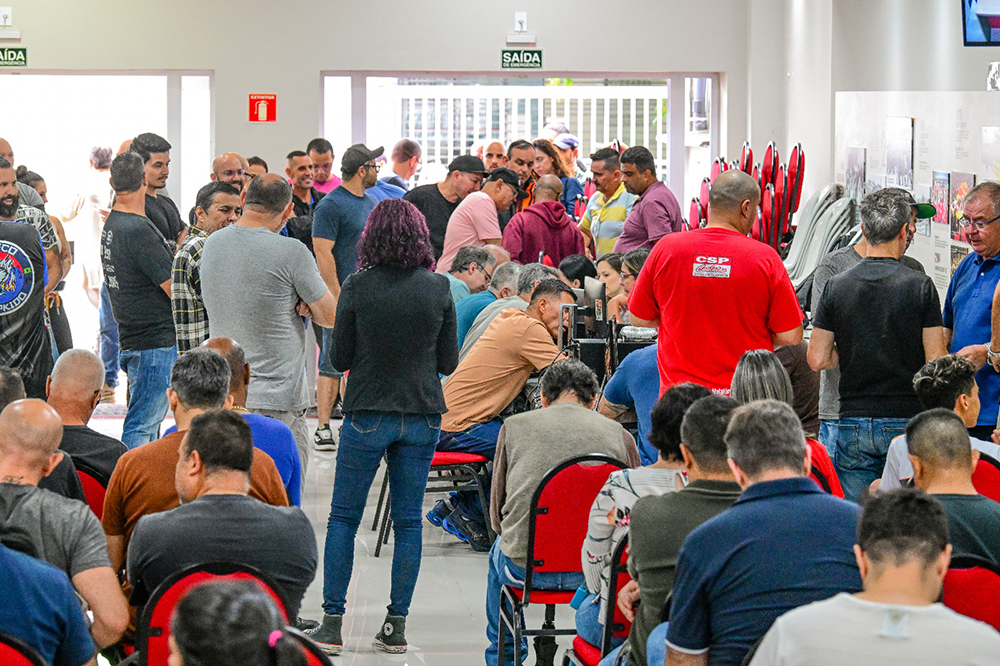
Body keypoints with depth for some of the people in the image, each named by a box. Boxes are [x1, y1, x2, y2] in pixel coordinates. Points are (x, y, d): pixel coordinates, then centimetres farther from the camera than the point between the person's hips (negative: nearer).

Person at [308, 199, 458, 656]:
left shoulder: (358, 287, -9)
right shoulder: (438, 289, -3)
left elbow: (339, 359, -4)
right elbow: (449, 362, 3)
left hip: (368, 415, -2)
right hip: (423, 414, 2)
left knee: (343, 517, 7)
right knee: (408, 520, 9)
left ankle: (332, 623, 5)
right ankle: (396, 625, 9)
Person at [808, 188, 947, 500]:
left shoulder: (836, 287, 0)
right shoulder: (920, 287, -7)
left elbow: (817, 359, 1)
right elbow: (936, 363, -8)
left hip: (853, 420, 2)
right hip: (906, 419, -2)